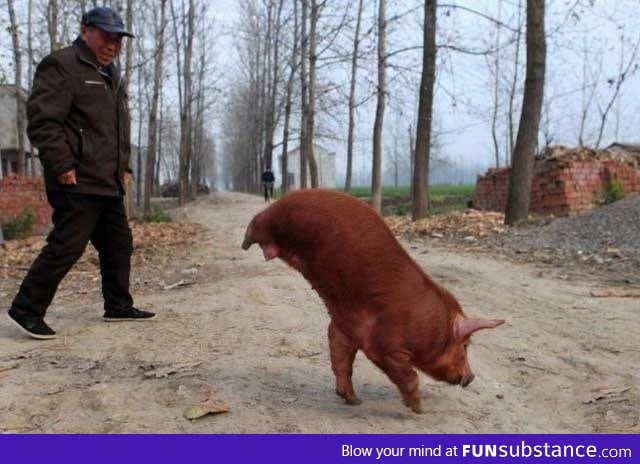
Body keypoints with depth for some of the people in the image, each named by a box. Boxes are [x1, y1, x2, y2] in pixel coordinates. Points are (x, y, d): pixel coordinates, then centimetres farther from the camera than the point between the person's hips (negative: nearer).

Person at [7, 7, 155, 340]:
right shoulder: (62, 66, -8)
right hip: (77, 182, -9)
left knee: (119, 245, 13)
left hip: (108, 183, 10)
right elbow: (42, 120, -17)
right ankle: (27, 310, 3)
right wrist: (62, 165, -21)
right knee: (66, 247, -9)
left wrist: (124, 166, 19)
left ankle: (118, 306, 26)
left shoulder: (112, 76, 21)